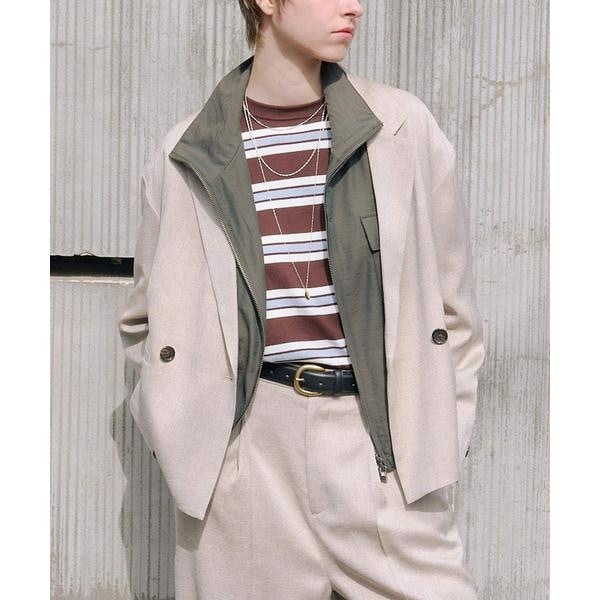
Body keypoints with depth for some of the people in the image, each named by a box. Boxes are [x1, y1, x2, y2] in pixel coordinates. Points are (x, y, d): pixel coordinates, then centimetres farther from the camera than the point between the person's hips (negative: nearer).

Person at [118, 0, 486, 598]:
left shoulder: (403, 128, 3)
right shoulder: (189, 155, 3)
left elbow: (450, 300, 9)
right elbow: (147, 320, 14)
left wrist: (443, 433, 5)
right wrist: (178, 424, 4)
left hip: (383, 440, 1)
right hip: (246, 454, 0)